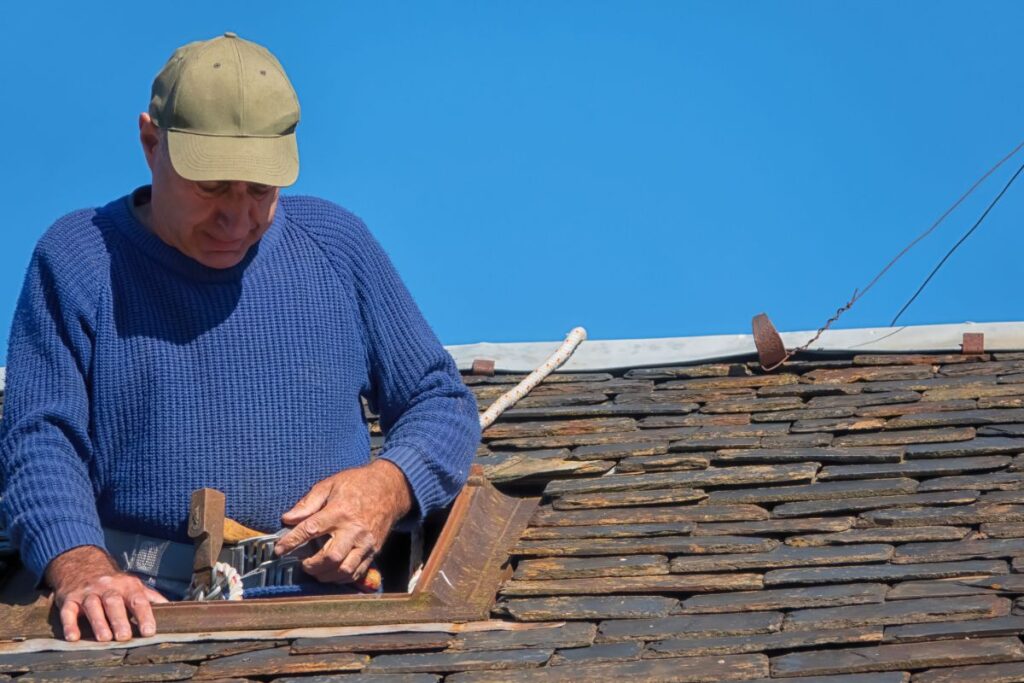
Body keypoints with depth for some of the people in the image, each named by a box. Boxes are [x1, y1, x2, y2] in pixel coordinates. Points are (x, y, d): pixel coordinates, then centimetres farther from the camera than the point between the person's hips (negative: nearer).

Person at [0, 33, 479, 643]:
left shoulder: (335, 245, 15)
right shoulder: (77, 258, 7)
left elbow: (443, 404, 20)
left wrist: (387, 486, -3)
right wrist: (82, 569, -21)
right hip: (147, 608, -1)